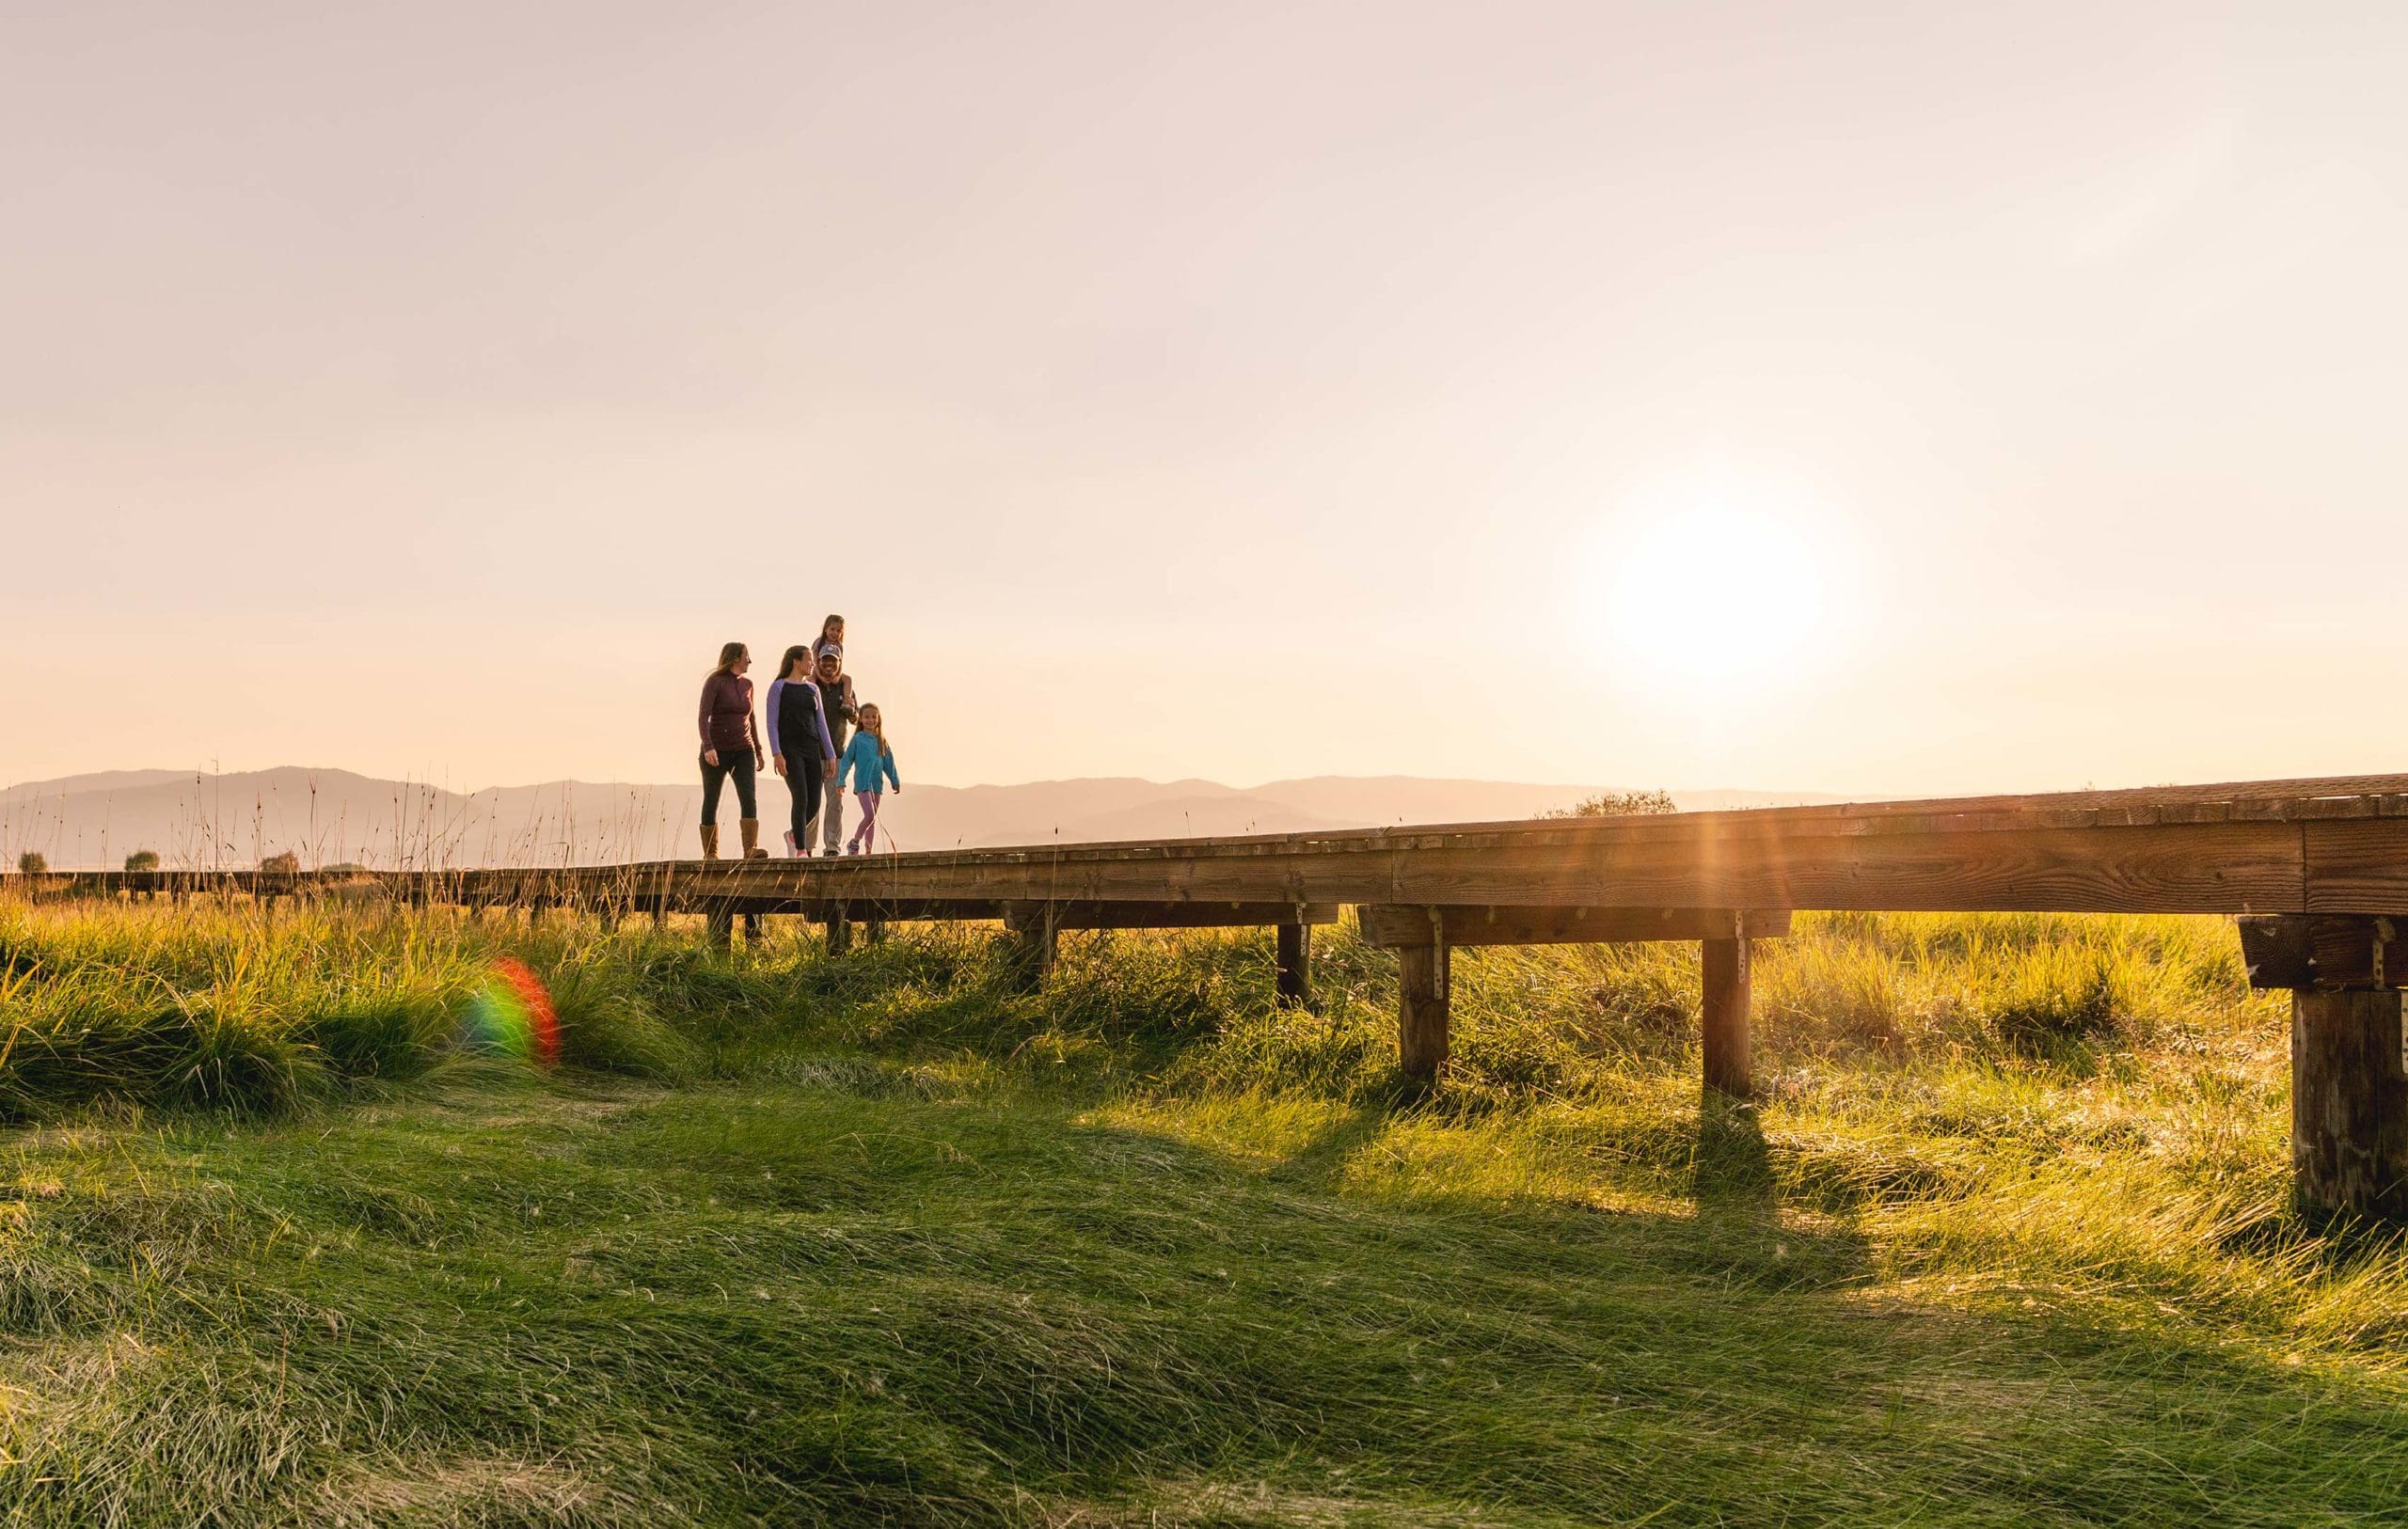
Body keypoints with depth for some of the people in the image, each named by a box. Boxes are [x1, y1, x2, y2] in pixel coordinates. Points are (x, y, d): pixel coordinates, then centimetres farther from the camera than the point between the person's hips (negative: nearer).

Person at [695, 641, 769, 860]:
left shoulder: (747, 685, 11)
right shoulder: (715, 681, -7)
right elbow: (704, 716, -16)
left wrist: (758, 750, 22)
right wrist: (708, 747, -28)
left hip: (743, 751, 4)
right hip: (717, 751, -4)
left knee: (749, 798, -15)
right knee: (711, 801, 5)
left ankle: (751, 849, -25)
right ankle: (710, 853, 15)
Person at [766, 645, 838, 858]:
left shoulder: (813, 688, 16)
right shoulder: (779, 687, 1)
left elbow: (821, 723, 16)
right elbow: (772, 723, -4)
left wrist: (830, 754, 10)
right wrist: (776, 753, -15)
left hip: (812, 750, 5)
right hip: (789, 750, -5)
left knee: (814, 803, -1)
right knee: (801, 799, -15)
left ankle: (793, 834, 26)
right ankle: (801, 850, -10)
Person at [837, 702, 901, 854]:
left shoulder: (881, 740, 11)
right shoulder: (857, 739, -2)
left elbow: (888, 762, 17)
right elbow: (847, 760, -2)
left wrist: (895, 781, 16)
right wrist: (841, 781, -7)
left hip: (876, 784, 5)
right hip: (862, 783, -5)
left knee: (873, 819, 8)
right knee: (869, 816, -16)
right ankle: (854, 843, 2)